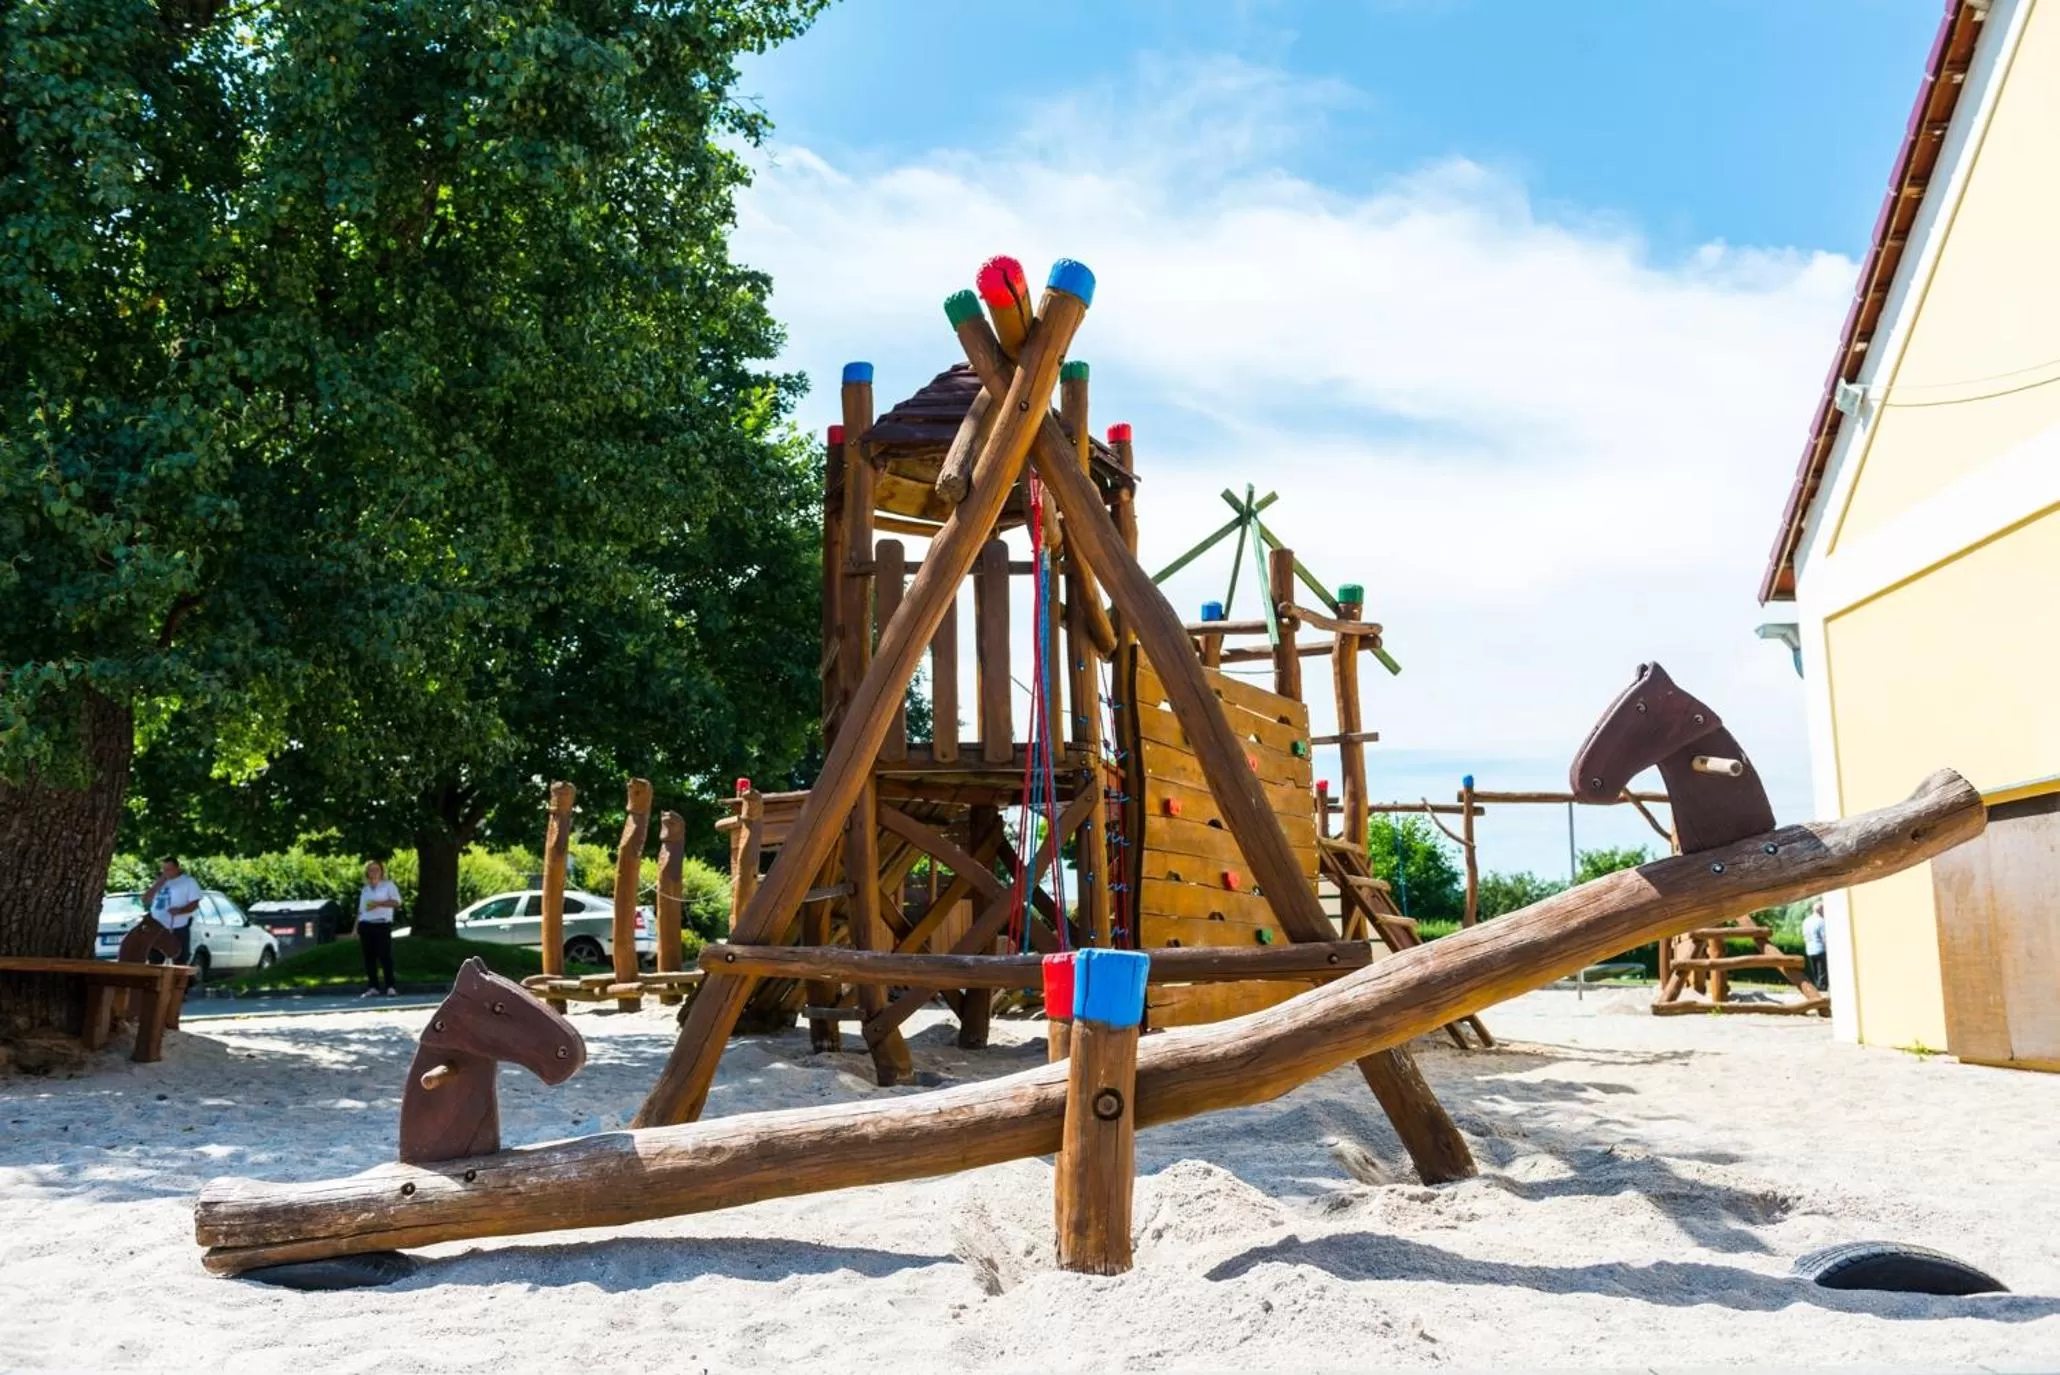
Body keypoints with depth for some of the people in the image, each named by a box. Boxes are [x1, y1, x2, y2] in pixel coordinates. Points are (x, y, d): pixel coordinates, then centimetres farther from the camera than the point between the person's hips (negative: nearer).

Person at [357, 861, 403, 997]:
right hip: (365, 926, 5)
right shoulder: (364, 889, 21)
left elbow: (396, 902, -6)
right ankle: (373, 987, 5)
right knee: (369, 957, 1)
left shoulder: (388, 885, 7)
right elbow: (360, 910, 22)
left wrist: (378, 903, -14)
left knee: (385, 956, -10)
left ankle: (391, 987, -10)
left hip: (382, 925, -5)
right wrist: (356, 928, 13)